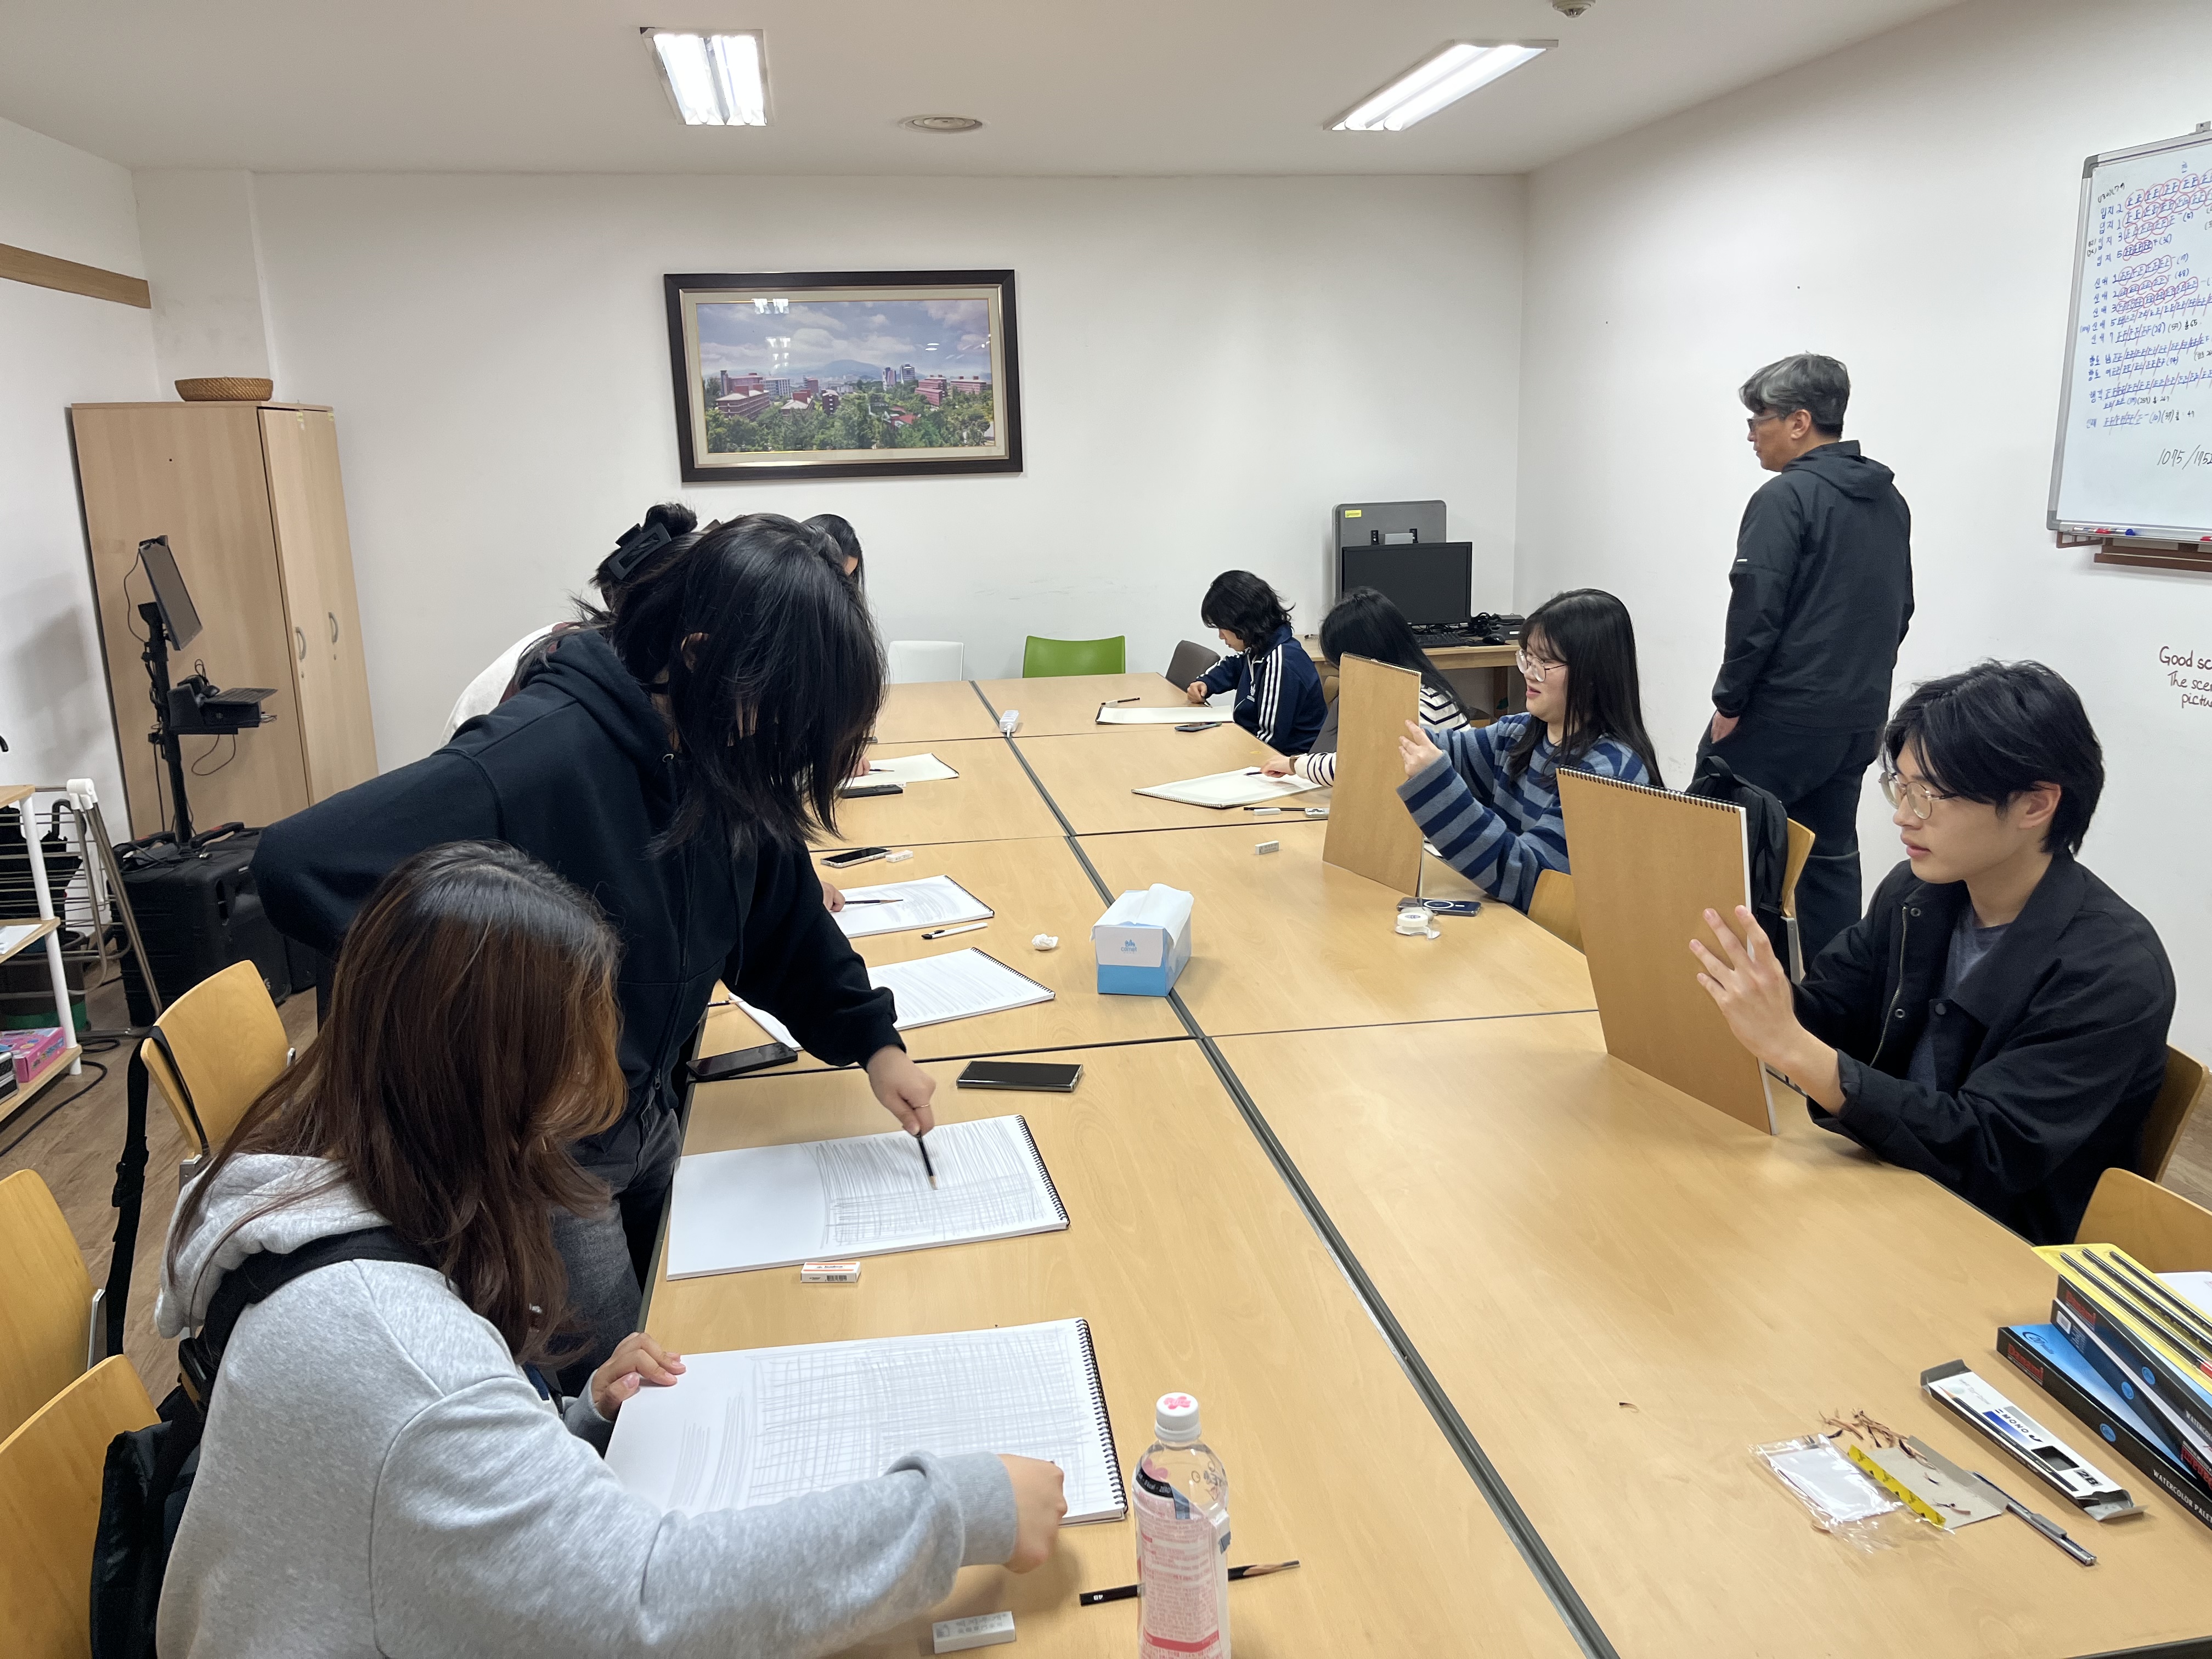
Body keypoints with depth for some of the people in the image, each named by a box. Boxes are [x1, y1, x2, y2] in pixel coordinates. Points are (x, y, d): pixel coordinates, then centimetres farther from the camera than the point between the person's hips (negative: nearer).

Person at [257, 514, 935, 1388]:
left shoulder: (722, 757, -7)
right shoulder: (547, 751, -31)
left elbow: (778, 911, 8)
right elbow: (298, 862, -36)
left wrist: (870, 1039, 0)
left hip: (646, 1112, 8)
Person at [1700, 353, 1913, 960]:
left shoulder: (1787, 497, -12)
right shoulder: (1890, 501, 12)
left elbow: (1756, 609, -18)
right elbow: (1900, 609, 18)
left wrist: (1729, 700, -10)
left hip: (1782, 713, -8)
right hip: (1861, 717, 8)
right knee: (1831, 856, 13)